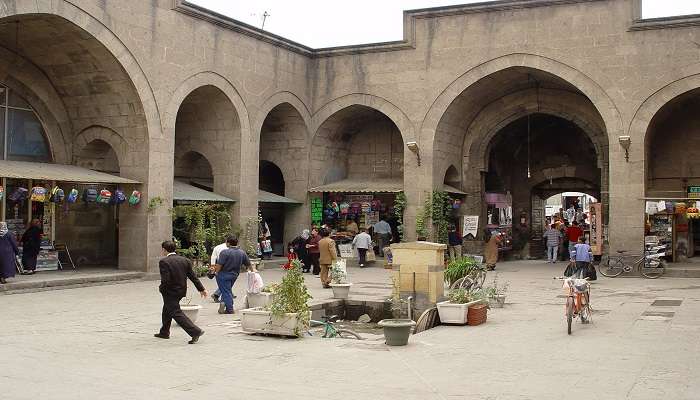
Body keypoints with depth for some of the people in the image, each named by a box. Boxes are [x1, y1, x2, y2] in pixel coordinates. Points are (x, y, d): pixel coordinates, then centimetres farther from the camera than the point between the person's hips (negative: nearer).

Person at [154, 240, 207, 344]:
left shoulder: (164, 262, -17)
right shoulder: (184, 260, 3)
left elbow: (165, 280, -25)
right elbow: (193, 276, 4)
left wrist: (161, 288, -6)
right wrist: (201, 289, 9)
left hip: (170, 292, -8)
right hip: (181, 291, 8)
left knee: (176, 313, -4)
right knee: (167, 310, 25)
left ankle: (195, 331, -14)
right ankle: (164, 332, 38)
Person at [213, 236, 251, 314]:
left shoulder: (225, 252, -19)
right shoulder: (242, 253, 1)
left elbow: (219, 265, -20)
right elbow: (248, 264, 12)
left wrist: (217, 272, -3)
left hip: (224, 275, -6)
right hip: (234, 275, 6)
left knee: (226, 291, 1)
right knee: (228, 290, 20)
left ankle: (230, 309, -1)